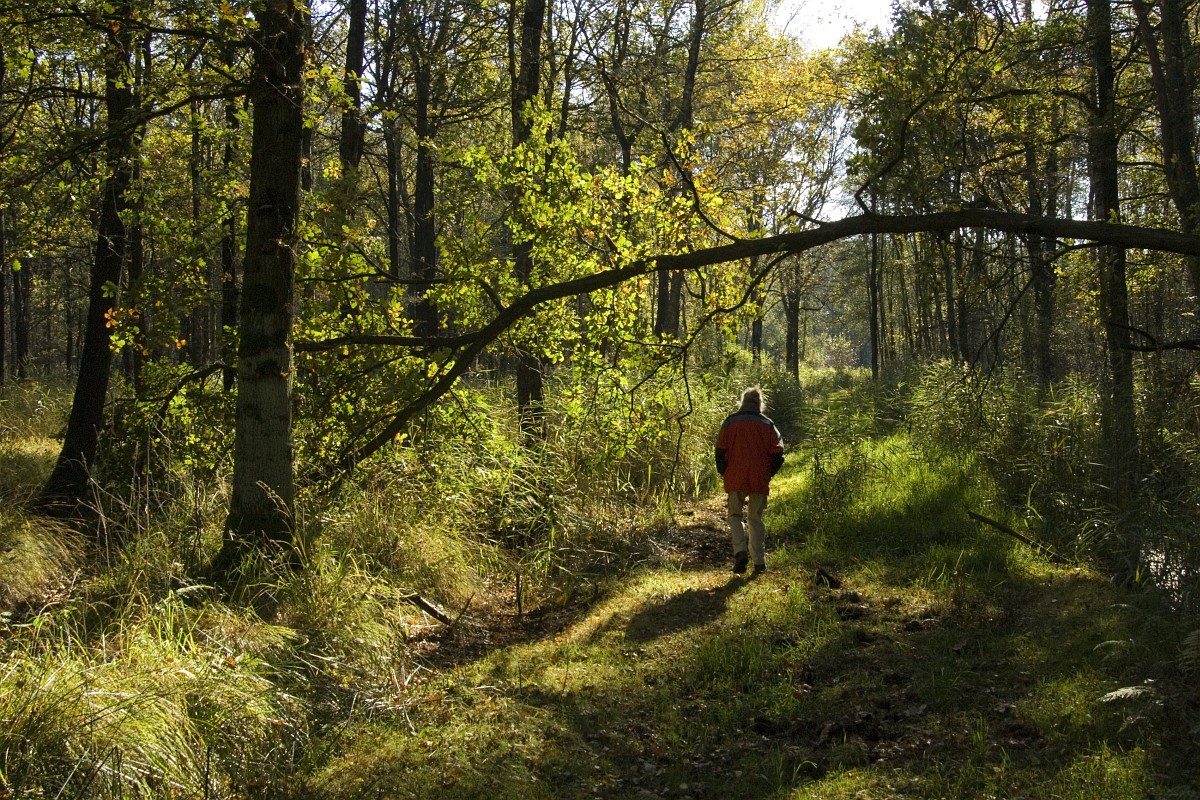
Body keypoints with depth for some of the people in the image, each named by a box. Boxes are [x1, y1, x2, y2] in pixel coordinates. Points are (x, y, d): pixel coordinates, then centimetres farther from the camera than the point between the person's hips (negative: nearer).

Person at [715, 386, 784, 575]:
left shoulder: (730, 422, 2)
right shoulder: (767, 424, 6)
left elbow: (720, 450, -2)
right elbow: (777, 452, 1)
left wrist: (723, 472, 10)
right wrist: (769, 473, 13)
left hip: (735, 479, -1)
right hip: (760, 481, 2)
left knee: (735, 515, 11)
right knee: (755, 518, 13)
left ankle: (740, 551, -13)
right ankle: (759, 561, 9)